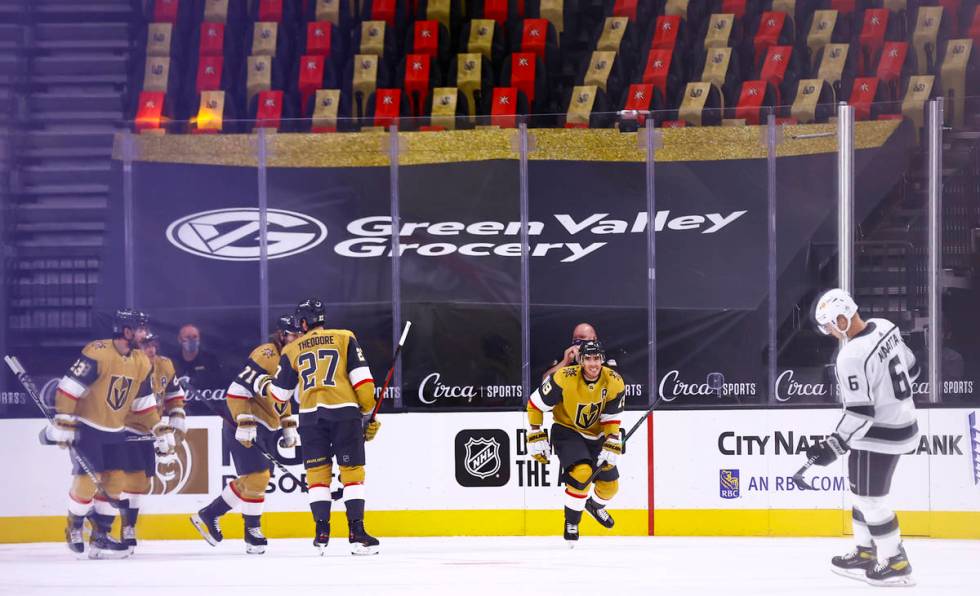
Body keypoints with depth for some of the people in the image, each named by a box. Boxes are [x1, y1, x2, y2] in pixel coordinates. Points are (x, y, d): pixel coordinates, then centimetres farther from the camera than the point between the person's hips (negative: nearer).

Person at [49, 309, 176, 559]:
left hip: (114, 431, 7)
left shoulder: (141, 363, 3)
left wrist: (160, 430, 7)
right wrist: (63, 422, -23)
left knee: (115, 481, 1)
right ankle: (74, 528, 11)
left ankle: (100, 535, 11)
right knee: (89, 479, -12)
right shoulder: (97, 353, -21)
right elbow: (69, 387, -20)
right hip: (86, 427, -7)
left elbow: (144, 403, 13)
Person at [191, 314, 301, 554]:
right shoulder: (266, 355, -17)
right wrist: (245, 425, -26)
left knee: (252, 480, 8)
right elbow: (237, 391, -22)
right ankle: (252, 530, 2)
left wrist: (289, 427, 19)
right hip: (244, 426, -10)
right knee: (257, 476, -10)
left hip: (265, 429, 10)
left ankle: (209, 515, 17)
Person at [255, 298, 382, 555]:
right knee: (352, 472, 1)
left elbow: (280, 392, 19)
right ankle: (356, 532, -7)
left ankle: (322, 531, 1)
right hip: (344, 411, -1)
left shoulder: (292, 350, 12)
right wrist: (370, 413, 5)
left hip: (311, 415, 1)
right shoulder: (345, 338, 7)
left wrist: (263, 384, 41)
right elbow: (361, 378, -1)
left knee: (317, 473, 9)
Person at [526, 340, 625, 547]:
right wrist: (536, 437, -14)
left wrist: (611, 448, -16)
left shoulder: (614, 382, -16)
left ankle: (595, 506, 46)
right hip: (567, 431, -5)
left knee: (610, 485, 9)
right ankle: (571, 522, -8)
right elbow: (535, 404, -15)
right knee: (582, 473, -29)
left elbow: (611, 419, -7)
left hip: (596, 436, 5)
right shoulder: (564, 378, -27)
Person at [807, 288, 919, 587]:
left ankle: (896, 564, 11)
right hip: (903, 422, 10)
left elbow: (860, 413, -26)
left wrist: (833, 447, -19)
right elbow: (911, 369, 14)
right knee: (863, 492, 20)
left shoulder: (852, 357, -26)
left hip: (878, 438, -10)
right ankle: (865, 555, 30)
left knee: (871, 500, 3)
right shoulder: (885, 328, 0)